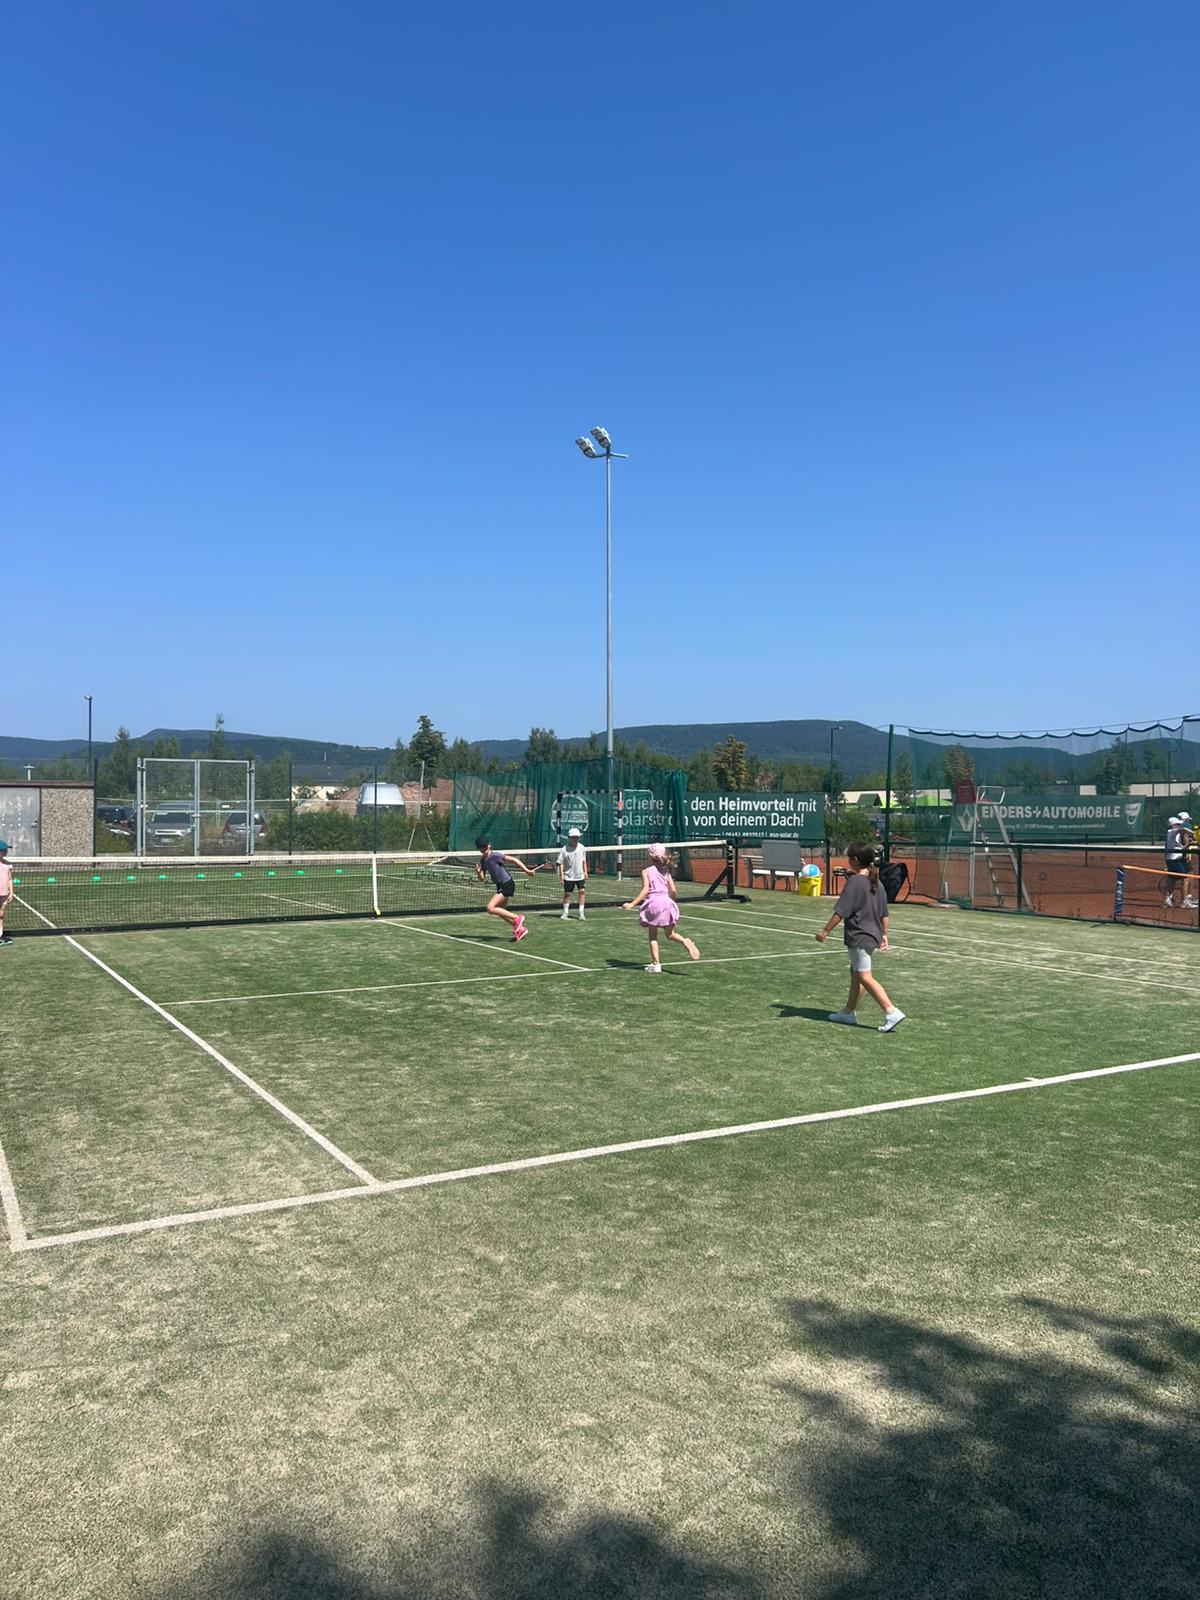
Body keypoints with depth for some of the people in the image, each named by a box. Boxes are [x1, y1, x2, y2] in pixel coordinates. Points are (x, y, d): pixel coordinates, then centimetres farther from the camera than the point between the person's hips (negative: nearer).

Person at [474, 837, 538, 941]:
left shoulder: (495, 855, -16)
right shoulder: (482, 860, 8)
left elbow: (513, 860, -13)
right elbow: (481, 879, 9)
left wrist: (527, 871, -14)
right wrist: (478, 872, -14)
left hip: (507, 884, -9)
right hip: (500, 886, 9)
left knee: (490, 908, -16)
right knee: (501, 912, 15)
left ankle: (517, 917, -7)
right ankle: (520, 929, 26)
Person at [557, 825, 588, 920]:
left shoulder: (581, 848, 3)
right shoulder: (564, 849, -9)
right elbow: (561, 863, -7)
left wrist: (585, 871, 10)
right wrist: (561, 874, -13)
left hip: (580, 875, 3)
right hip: (569, 876, -3)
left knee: (582, 892, -5)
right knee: (567, 894, 5)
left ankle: (581, 913, 2)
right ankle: (565, 912, 20)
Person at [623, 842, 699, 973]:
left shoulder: (646, 870, -1)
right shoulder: (665, 871, 11)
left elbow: (645, 890, -11)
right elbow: (673, 890, 6)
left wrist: (632, 904, -13)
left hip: (653, 903, -4)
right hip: (666, 902, 4)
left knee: (653, 936, 8)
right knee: (670, 934, 13)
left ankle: (655, 964, 5)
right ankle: (685, 942, -17)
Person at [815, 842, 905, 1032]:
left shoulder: (855, 882, -17)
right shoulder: (876, 883, 8)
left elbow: (841, 912, -19)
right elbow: (884, 913, 15)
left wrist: (825, 931, -13)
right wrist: (884, 934, 24)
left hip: (859, 936, -9)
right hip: (873, 936, 9)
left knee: (865, 977, -6)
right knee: (855, 973, 18)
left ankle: (892, 1012, -12)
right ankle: (849, 1012, 27)